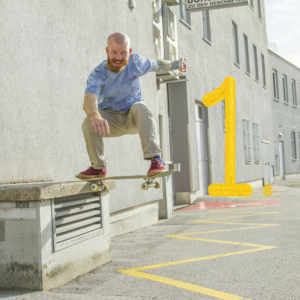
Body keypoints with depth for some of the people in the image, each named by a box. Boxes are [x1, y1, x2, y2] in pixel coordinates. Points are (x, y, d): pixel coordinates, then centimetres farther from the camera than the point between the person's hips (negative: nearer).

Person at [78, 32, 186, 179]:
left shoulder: (136, 62, -13)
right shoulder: (97, 75, -22)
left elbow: (156, 65, 10)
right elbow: (88, 101, -42)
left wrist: (176, 64, 24)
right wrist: (96, 117, -64)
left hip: (134, 117, 0)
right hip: (111, 119, 0)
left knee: (140, 107, -34)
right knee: (88, 123, -30)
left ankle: (155, 159, -35)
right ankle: (98, 167, -6)